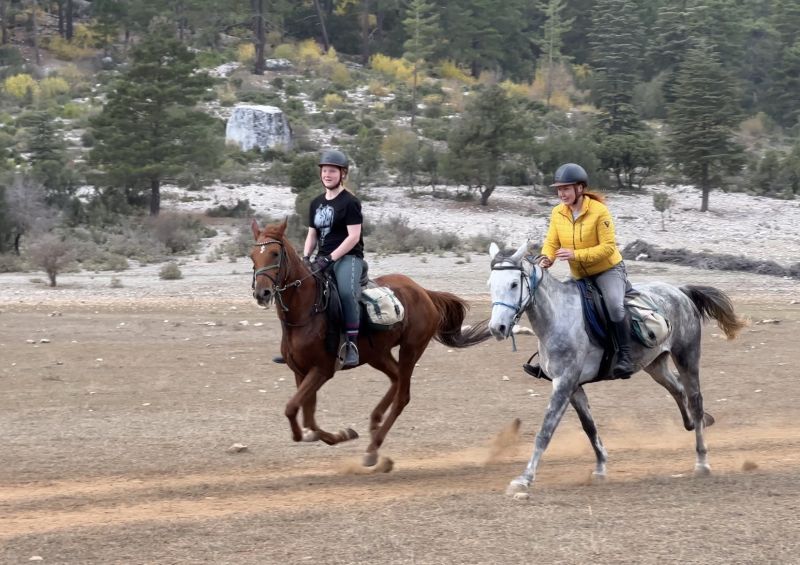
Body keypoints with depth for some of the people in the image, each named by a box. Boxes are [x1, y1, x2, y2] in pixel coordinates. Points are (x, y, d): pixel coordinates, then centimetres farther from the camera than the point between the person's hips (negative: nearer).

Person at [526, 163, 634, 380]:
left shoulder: (599, 211, -20)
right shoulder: (558, 213, -4)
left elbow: (608, 246, -22)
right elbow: (551, 243, -2)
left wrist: (576, 254, -32)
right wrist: (547, 258, -26)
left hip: (609, 269, -7)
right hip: (579, 276, 7)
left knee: (615, 306, -31)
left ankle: (624, 357, -25)